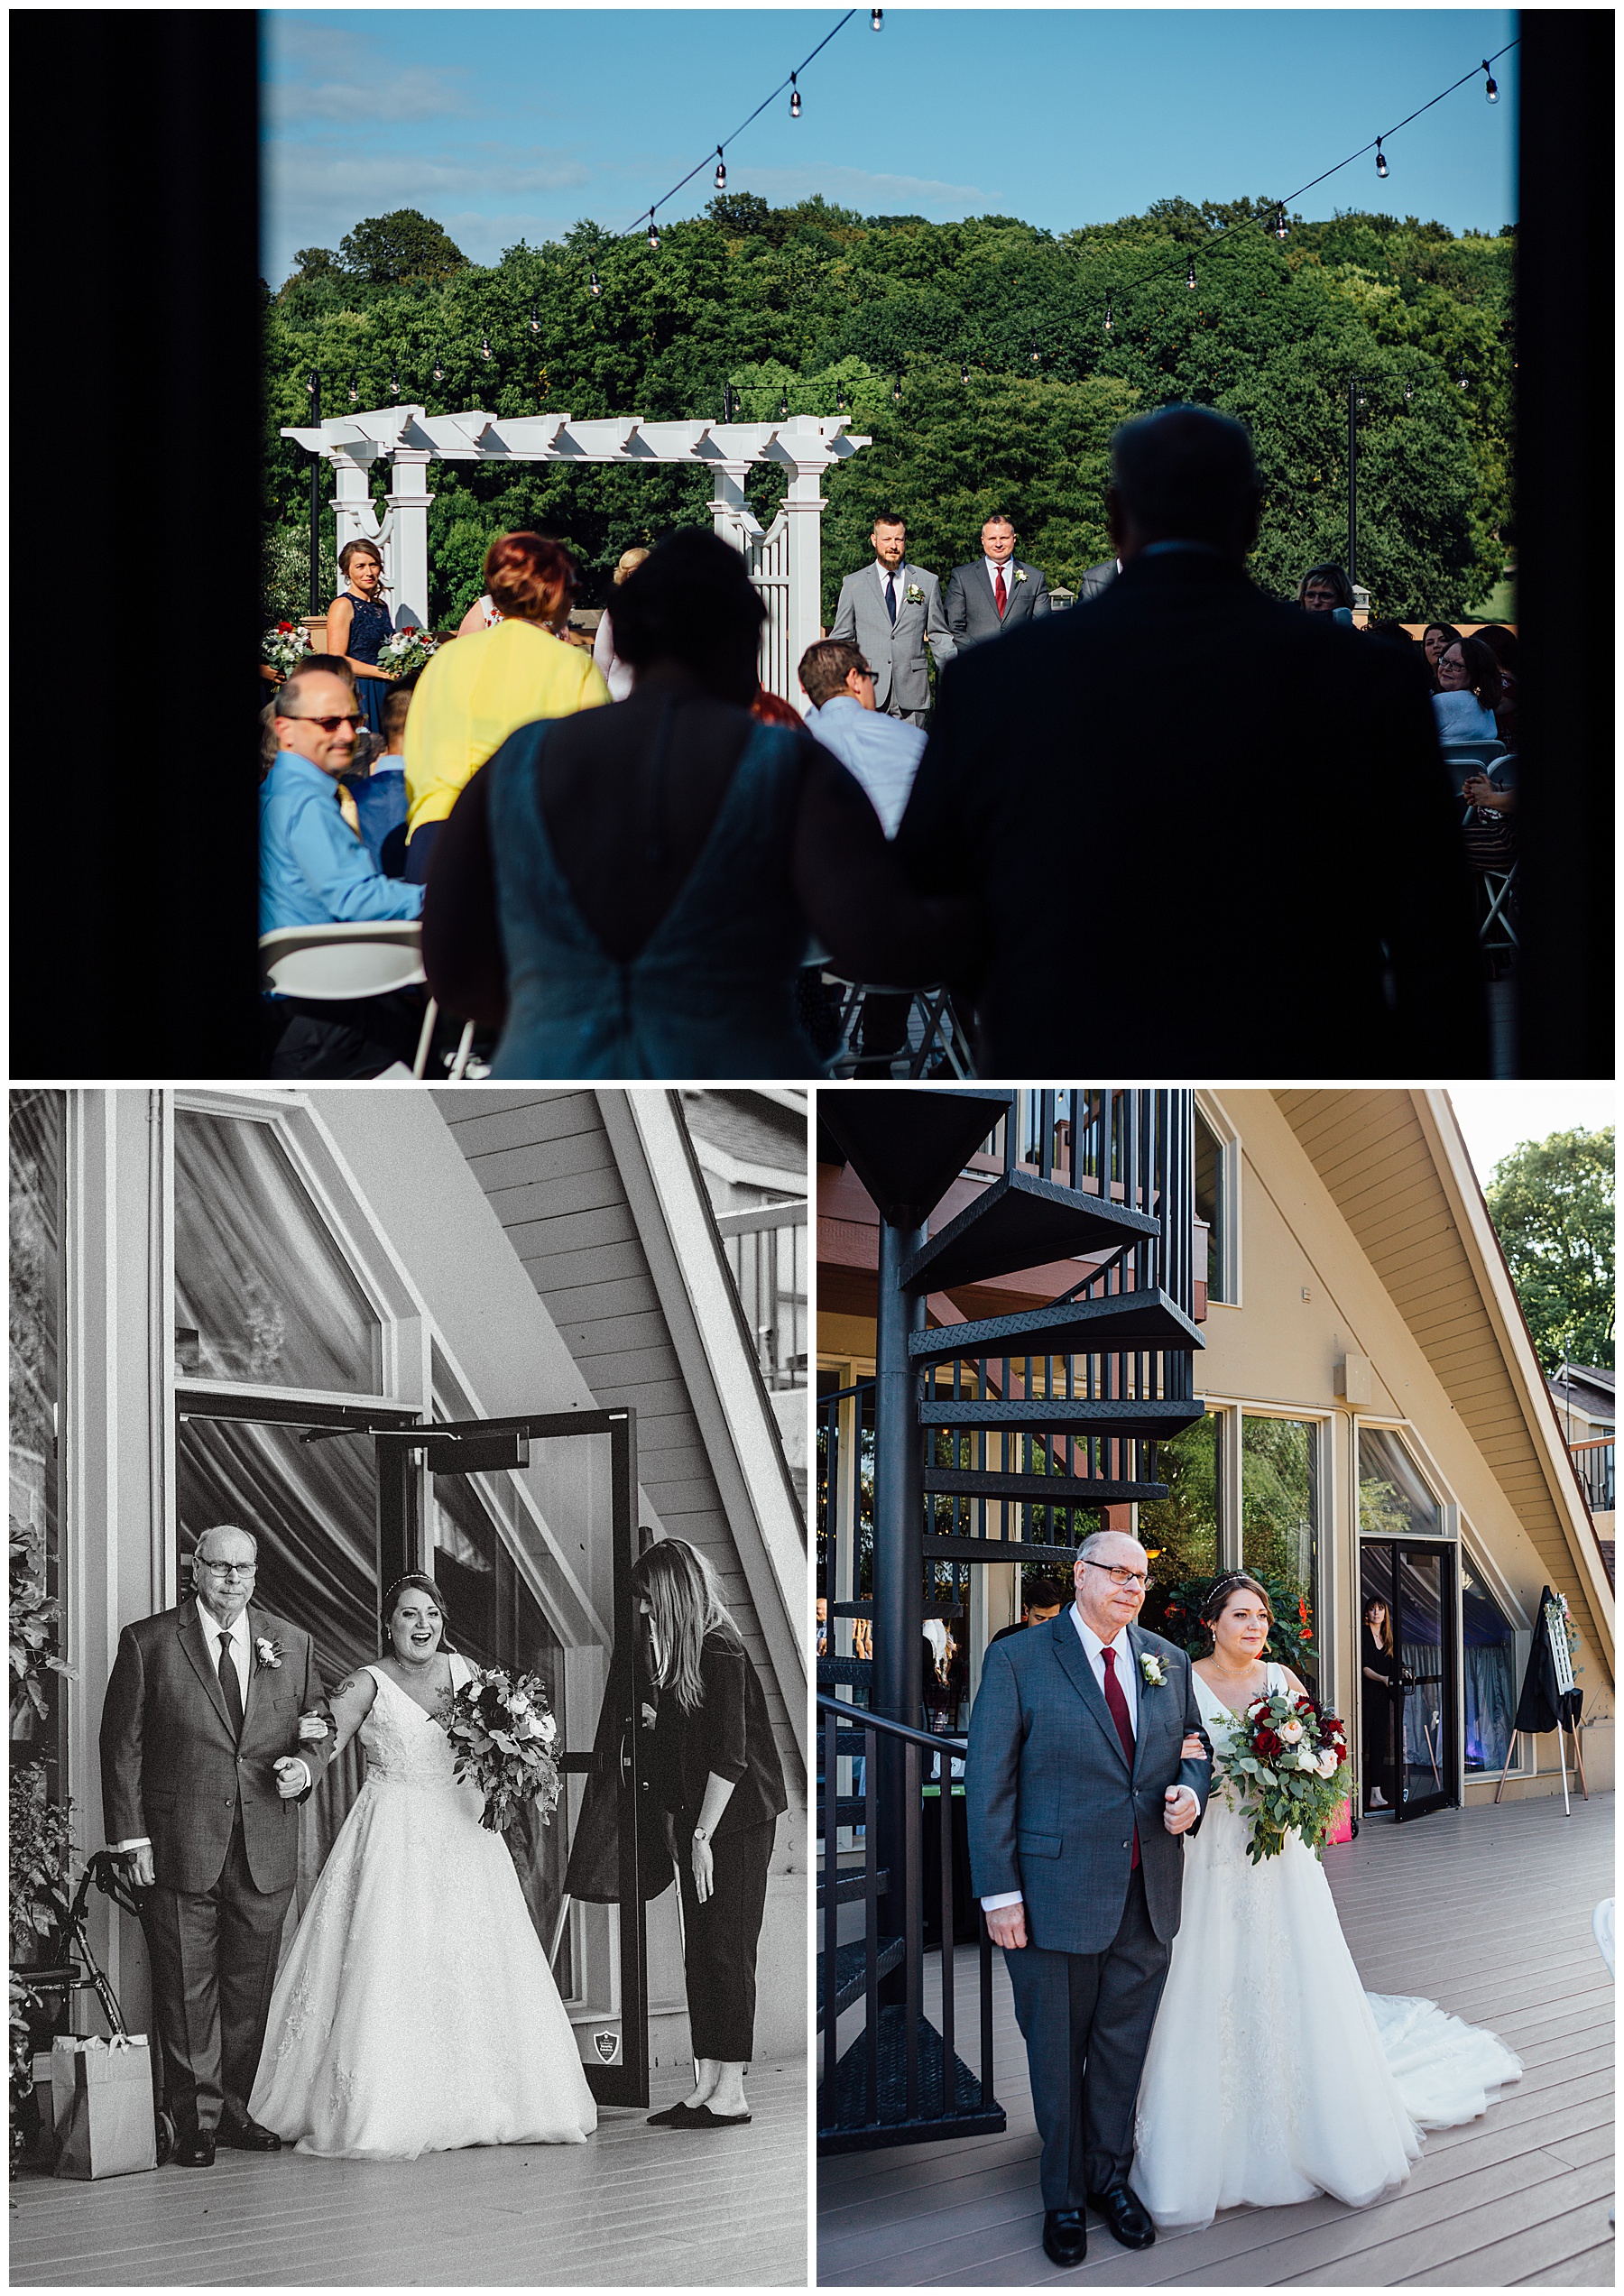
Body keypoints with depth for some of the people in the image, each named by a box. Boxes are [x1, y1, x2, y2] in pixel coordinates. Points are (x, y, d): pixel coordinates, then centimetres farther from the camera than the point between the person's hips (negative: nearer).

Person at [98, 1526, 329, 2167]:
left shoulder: (291, 1643, 9)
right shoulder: (148, 1641, -1)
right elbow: (121, 1746, -1)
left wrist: (305, 1765, -5)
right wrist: (132, 1837, -7)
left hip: (265, 1849, 3)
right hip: (178, 1849, -3)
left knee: (252, 1988, 8)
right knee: (186, 1989, 1)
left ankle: (238, 2109, 20)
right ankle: (195, 2120, 9)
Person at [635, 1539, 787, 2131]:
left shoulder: (723, 1655, -15)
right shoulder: (684, 1652, 12)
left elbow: (730, 1756, -18)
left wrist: (703, 1836, -17)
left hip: (735, 1823, -9)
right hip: (698, 1822, 9)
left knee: (728, 1952, -5)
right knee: (698, 1952, 8)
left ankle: (731, 2093, -1)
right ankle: (705, 2087, 11)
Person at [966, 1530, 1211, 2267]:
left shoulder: (1168, 1661, 8)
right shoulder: (1017, 1659, -6)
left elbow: (1195, 1742, 19)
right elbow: (989, 1781, -8)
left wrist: (1191, 1789, -6)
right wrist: (999, 1892, -13)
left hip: (1147, 1897, 4)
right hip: (1055, 1894, -4)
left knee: (1123, 2048, 14)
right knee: (1057, 2053, 8)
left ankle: (1110, 2177, 31)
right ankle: (1064, 2198, 24)